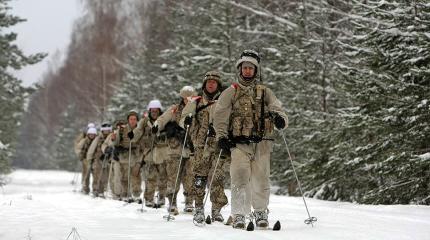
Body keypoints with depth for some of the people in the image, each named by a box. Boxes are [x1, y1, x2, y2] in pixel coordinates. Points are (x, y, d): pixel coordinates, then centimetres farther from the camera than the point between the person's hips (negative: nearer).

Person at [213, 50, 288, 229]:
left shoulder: (265, 92, 15)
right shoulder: (230, 93, 11)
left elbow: (276, 108, 5)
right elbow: (220, 117, 6)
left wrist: (280, 119, -18)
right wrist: (222, 136, -7)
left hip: (262, 143, 1)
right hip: (239, 143, -1)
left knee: (261, 180, 0)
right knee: (240, 180, -14)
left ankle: (261, 213, 19)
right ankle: (239, 215, -7)